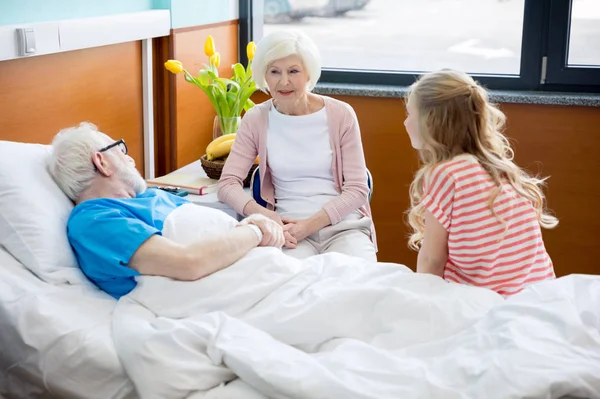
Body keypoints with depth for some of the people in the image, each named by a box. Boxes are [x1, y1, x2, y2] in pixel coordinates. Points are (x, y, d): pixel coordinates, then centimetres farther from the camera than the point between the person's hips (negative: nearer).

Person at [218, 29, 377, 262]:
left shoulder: (341, 115, -1)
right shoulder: (256, 120, 3)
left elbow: (357, 189, -2)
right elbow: (228, 184, -1)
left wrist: (310, 224, -17)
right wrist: (264, 215, -21)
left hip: (343, 225, 0)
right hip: (288, 227, 0)